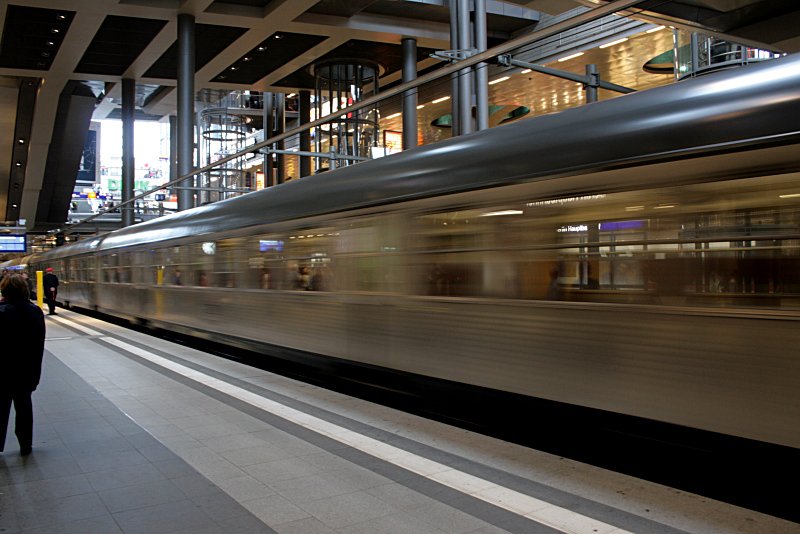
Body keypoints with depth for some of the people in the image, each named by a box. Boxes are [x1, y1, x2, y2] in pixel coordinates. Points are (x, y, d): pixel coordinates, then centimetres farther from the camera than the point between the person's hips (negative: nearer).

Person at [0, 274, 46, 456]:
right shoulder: (36, 311, -3)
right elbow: (39, 344, 3)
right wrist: (35, 371, 12)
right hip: (28, 370, 4)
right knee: (24, 405, 15)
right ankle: (25, 445, 21)